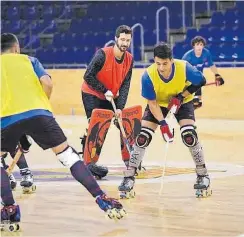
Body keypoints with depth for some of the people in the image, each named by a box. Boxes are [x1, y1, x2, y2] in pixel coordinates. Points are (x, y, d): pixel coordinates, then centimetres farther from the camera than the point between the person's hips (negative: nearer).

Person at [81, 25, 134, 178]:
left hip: (112, 97, 6)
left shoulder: (129, 59, -7)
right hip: (92, 94, -6)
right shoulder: (103, 54, -24)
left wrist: (120, 107, -17)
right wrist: (105, 91, -24)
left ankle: (128, 160, 16)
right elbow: (88, 76, -23)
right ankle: (89, 163, -13)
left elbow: (125, 85, -8)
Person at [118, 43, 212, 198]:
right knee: (142, 137, -12)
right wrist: (163, 123, -31)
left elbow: (201, 81, -13)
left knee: (189, 135, -19)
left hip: (182, 102, 0)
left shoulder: (184, 68, -32)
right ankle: (129, 179, -1)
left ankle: (203, 176, -1)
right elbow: (152, 103, -21)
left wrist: (181, 97, -22)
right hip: (158, 104, 1)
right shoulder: (148, 76, -32)